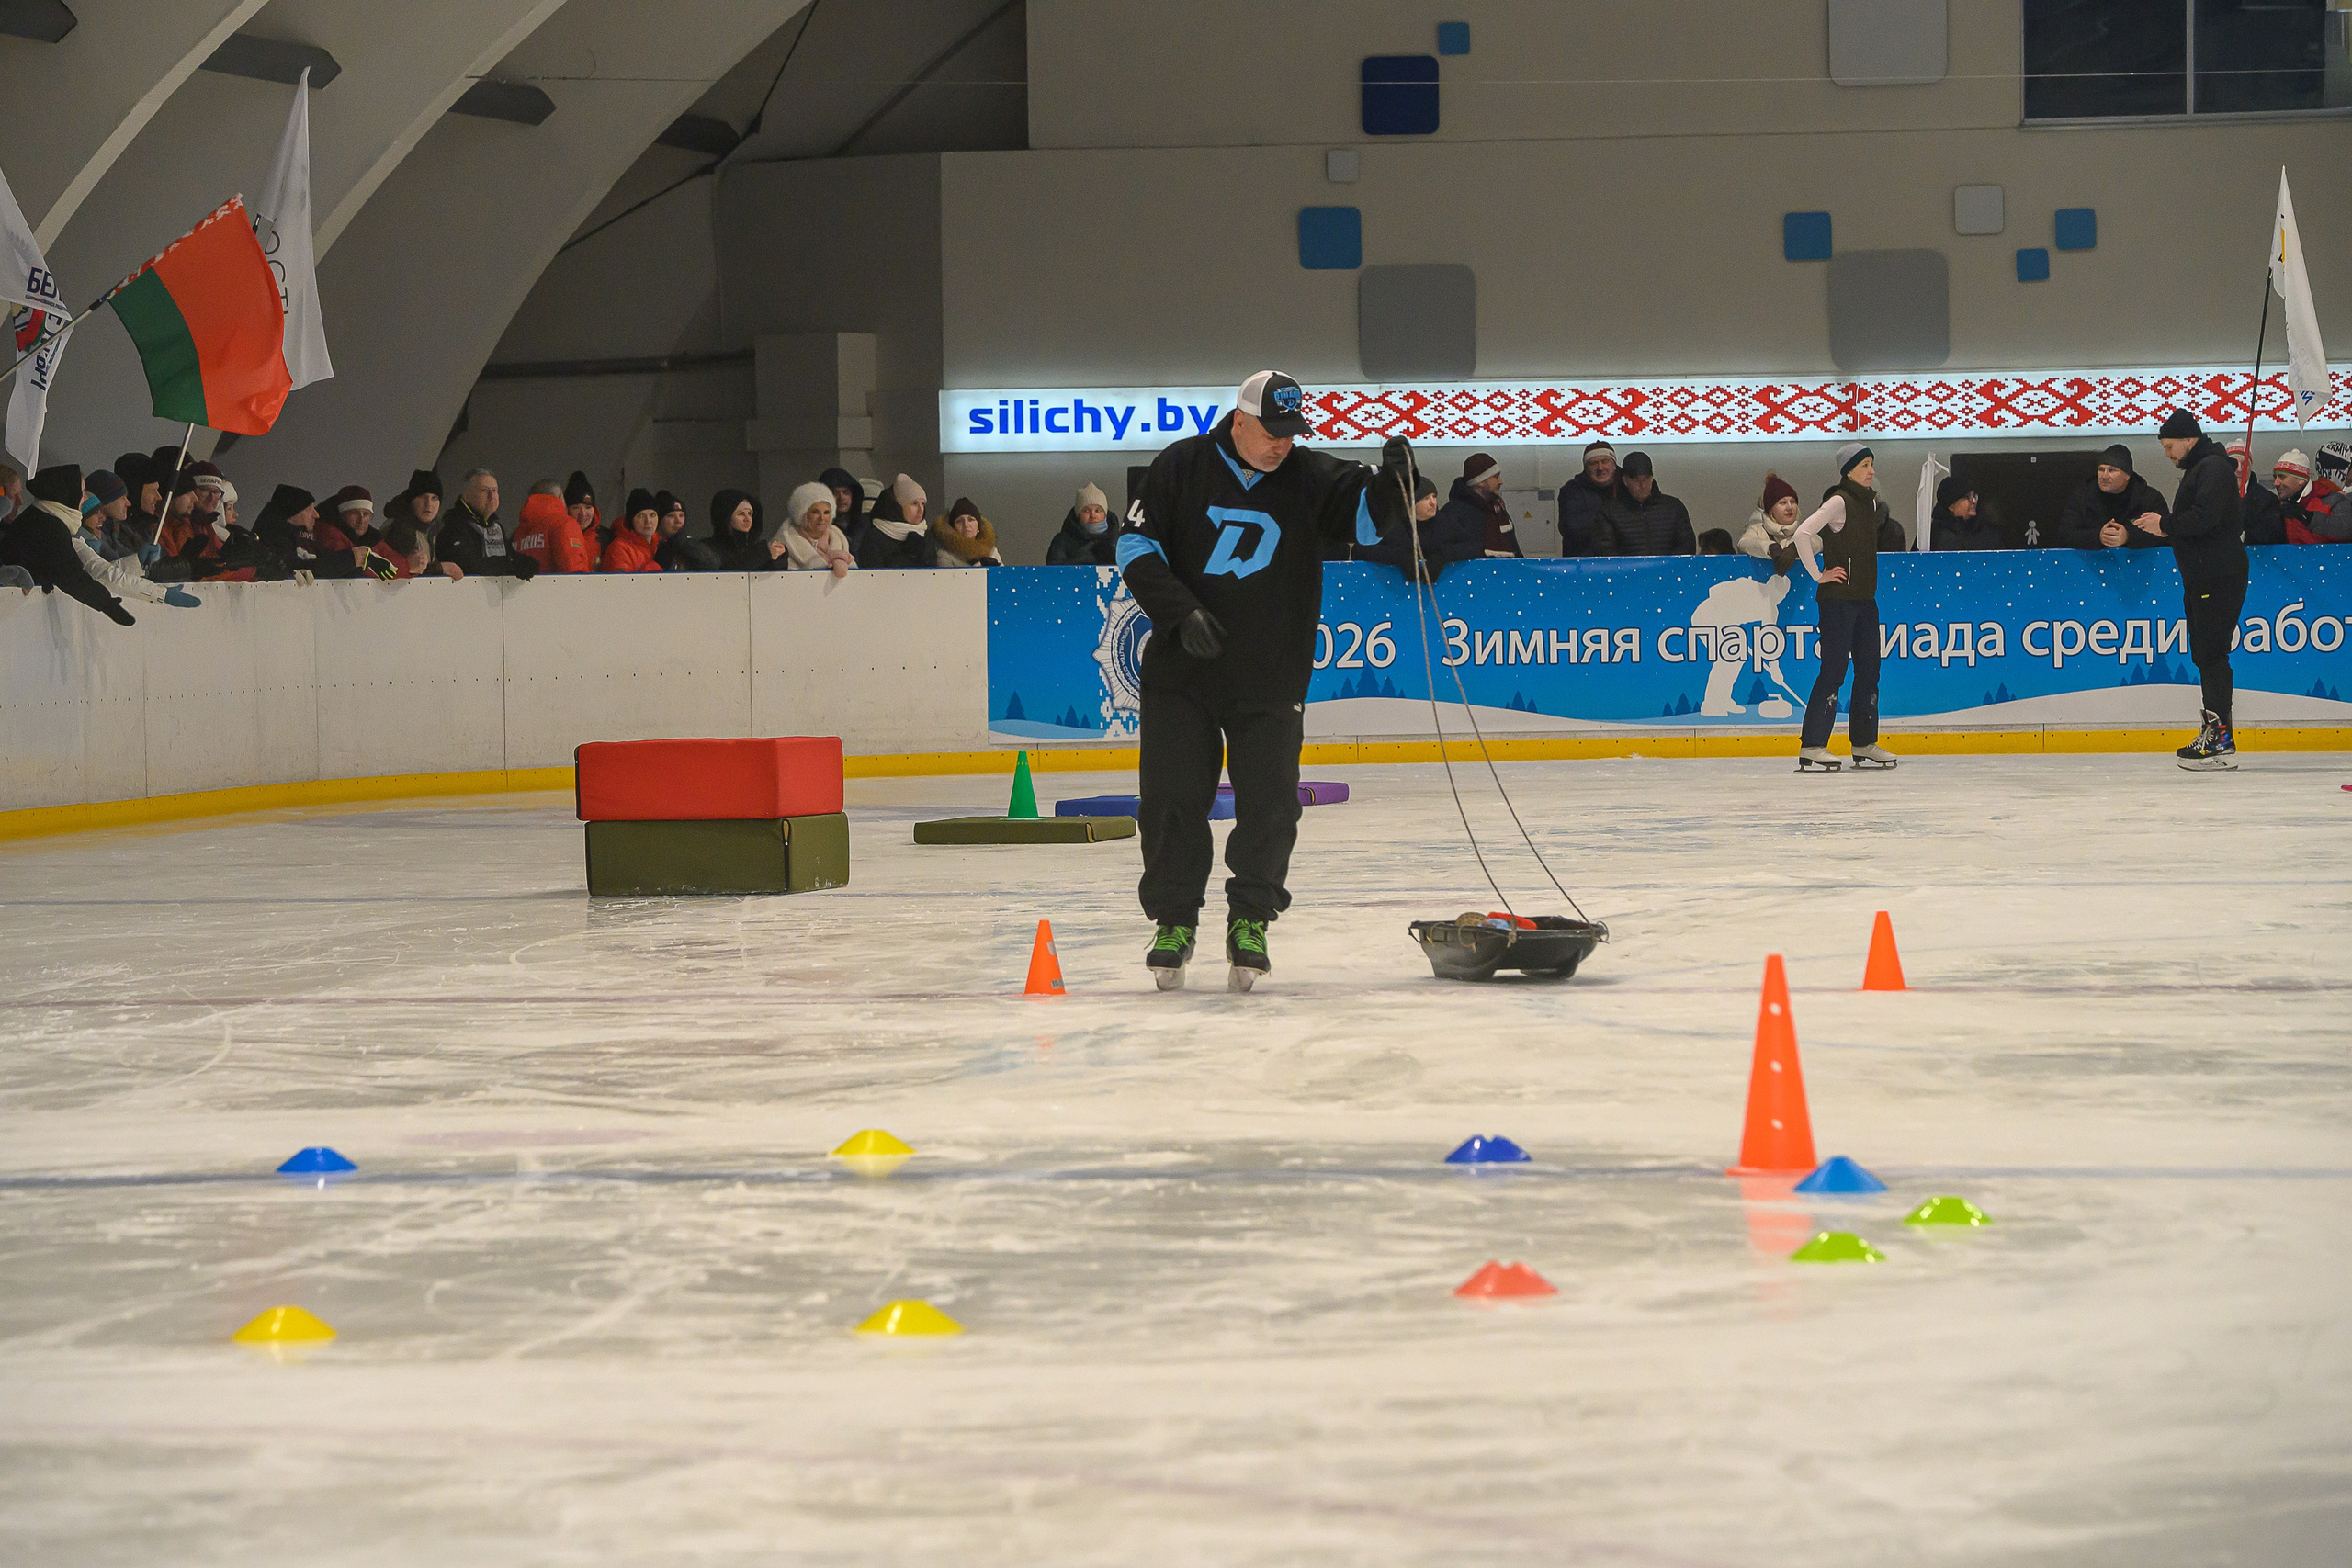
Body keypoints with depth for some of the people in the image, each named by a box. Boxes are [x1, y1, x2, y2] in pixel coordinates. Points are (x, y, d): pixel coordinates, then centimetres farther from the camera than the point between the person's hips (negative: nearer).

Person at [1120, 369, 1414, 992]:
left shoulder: (1308, 478, 0)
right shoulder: (1181, 467, -2)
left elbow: (1367, 515, -9)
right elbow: (1136, 546, -1)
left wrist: (1393, 483, -31)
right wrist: (1180, 612, -13)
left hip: (1271, 681, 1)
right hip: (1182, 671, -1)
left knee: (1269, 805, -2)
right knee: (1172, 797, 1)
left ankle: (1251, 921, 15)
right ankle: (1174, 920, 15)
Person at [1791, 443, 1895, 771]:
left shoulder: (1870, 502, 13)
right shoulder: (1839, 501, -12)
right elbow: (1803, 533, -21)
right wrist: (1818, 576, -16)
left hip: (1865, 599, 8)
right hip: (1839, 599, -8)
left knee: (1868, 670, 8)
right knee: (1834, 670, -9)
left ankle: (1865, 744, 15)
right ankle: (1811, 747, -7)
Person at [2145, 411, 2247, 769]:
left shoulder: (2213, 468, -13)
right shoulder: (2198, 469, 21)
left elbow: (2204, 517, -25)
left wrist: (2166, 525, -14)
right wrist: (2164, 528, 8)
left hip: (2219, 577, -11)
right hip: (2202, 578, 11)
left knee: (2212, 654, -13)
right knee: (2204, 655, 12)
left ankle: (2221, 742, -15)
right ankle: (2213, 732, 16)